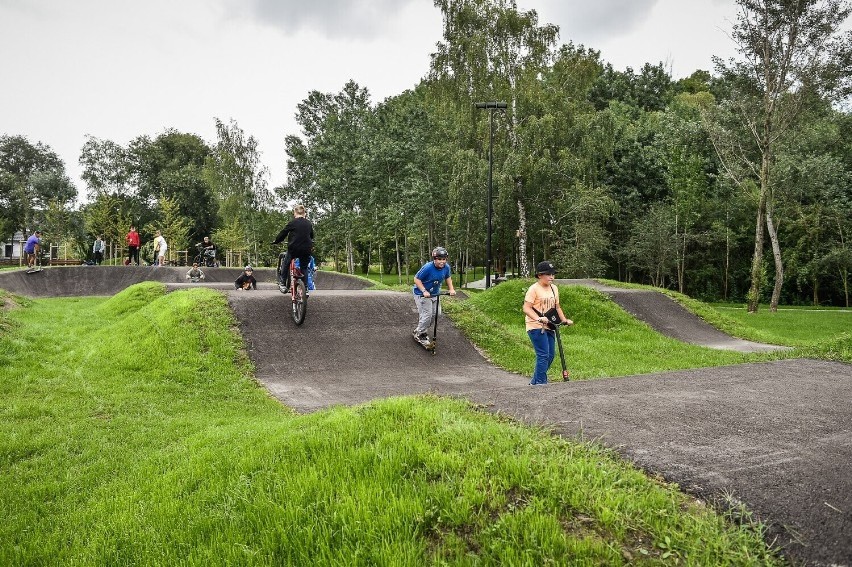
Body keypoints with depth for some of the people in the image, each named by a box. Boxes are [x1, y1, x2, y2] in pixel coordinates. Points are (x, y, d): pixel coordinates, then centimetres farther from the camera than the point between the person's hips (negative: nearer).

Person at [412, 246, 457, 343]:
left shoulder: (446, 267, -12)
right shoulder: (428, 268, -30)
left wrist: (451, 289, -2)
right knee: (427, 315, -14)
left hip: (434, 294, 7)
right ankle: (419, 334, 5)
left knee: (434, 314, 11)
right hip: (422, 294, -7)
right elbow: (416, 279, -22)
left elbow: (448, 277, 10)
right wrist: (424, 291, -30)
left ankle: (422, 331, 31)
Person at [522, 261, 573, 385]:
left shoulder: (554, 288, 12)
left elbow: (557, 306, 22)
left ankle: (535, 382, 23)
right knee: (543, 355, -12)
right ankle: (541, 382, -3)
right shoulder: (534, 289, -11)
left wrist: (564, 320, 11)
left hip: (549, 327, 8)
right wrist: (539, 319, -30)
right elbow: (526, 308, -17)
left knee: (551, 355, 10)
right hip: (536, 327, -8)